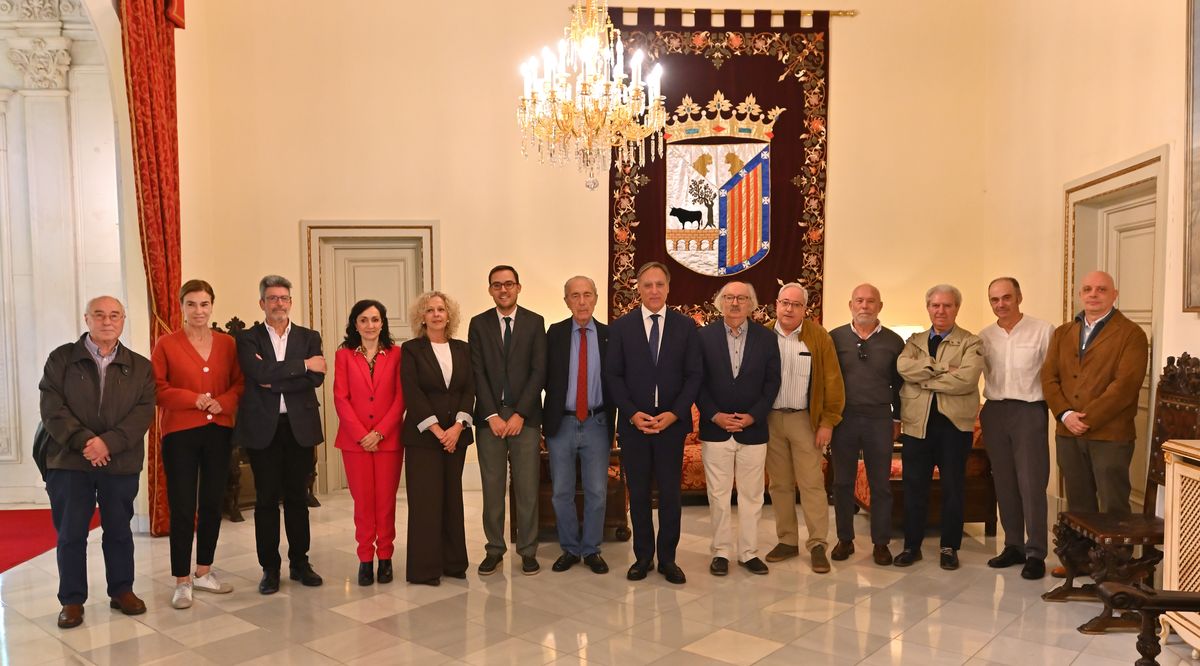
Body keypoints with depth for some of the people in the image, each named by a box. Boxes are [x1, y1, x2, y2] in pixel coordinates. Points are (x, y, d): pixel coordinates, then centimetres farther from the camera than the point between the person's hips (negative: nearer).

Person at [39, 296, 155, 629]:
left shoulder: (140, 367, 6)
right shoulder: (61, 359, 3)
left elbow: (143, 412, -4)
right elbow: (52, 408, -5)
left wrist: (109, 443, -17)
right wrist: (83, 441, -18)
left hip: (121, 463, 1)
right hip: (69, 463, -1)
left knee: (119, 530, 11)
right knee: (70, 533, 5)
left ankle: (122, 591, 24)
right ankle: (72, 600, 17)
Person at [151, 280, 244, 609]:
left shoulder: (227, 343, 7)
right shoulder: (166, 344, -1)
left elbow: (240, 383, 8)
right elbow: (157, 388, -3)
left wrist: (223, 402, -11)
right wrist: (192, 399, -15)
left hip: (219, 431, 3)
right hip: (180, 433, -3)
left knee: (212, 504, 11)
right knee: (182, 508, -1)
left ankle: (204, 572, 26)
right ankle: (182, 581, 10)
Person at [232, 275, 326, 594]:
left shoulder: (309, 337, 8)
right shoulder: (248, 338, 3)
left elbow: (316, 378, -7)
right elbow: (260, 372, -16)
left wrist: (275, 382, -14)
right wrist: (303, 365, -13)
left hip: (300, 427, 1)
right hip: (262, 427, -1)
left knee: (298, 497, 9)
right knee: (266, 499, 5)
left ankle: (299, 562, 21)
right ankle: (269, 568, 15)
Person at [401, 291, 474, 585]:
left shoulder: (462, 349, 9)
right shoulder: (411, 349, -1)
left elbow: (470, 390, 3)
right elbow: (412, 393, -8)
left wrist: (457, 427, -10)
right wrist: (437, 430, -14)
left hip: (456, 434, 4)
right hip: (422, 435, -3)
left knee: (452, 497, 8)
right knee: (425, 499, -2)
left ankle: (453, 562, 17)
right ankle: (424, 568, 6)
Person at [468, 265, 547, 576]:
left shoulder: (535, 322, 3)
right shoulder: (479, 324, 6)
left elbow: (539, 371, -2)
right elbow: (477, 372, 0)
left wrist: (520, 414, -10)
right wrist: (492, 415, -9)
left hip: (525, 416, -1)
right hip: (489, 416, 1)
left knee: (527, 486, 2)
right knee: (492, 486, 6)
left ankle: (528, 550, 13)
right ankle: (494, 549, 16)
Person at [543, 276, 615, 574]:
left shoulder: (609, 335, 1)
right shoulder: (554, 333, 1)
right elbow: (544, 376, -1)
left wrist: (611, 420, -3)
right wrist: (548, 417, -4)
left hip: (596, 424, 0)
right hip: (561, 424, 0)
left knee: (596, 492, 6)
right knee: (562, 492, 8)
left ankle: (591, 550, 22)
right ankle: (570, 549, 24)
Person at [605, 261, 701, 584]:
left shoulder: (686, 326, 3)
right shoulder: (620, 327, 3)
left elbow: (694, 375, 0)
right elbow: (613, 375, 0)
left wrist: (674, 414, -11)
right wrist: (633, 413, -11)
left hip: (672, 422, 0)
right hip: (633, 423, 0)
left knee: (670, 493, 4)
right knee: (638, 493, 8)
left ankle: (667, 557, 16)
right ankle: (643, 555, 20)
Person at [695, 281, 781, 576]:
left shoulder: (766, 338, 3)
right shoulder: (704, 336, 0)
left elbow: (772, 382, 2)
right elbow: (697, 381, -1)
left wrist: (753, 416, -9)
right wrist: (714, 415, -11)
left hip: (753, 430, 1)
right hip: (715, 429, -1)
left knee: (751, 496, 9)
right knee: (718, 496, 6)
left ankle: (748, 552, 20)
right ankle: (721, 552, 17)